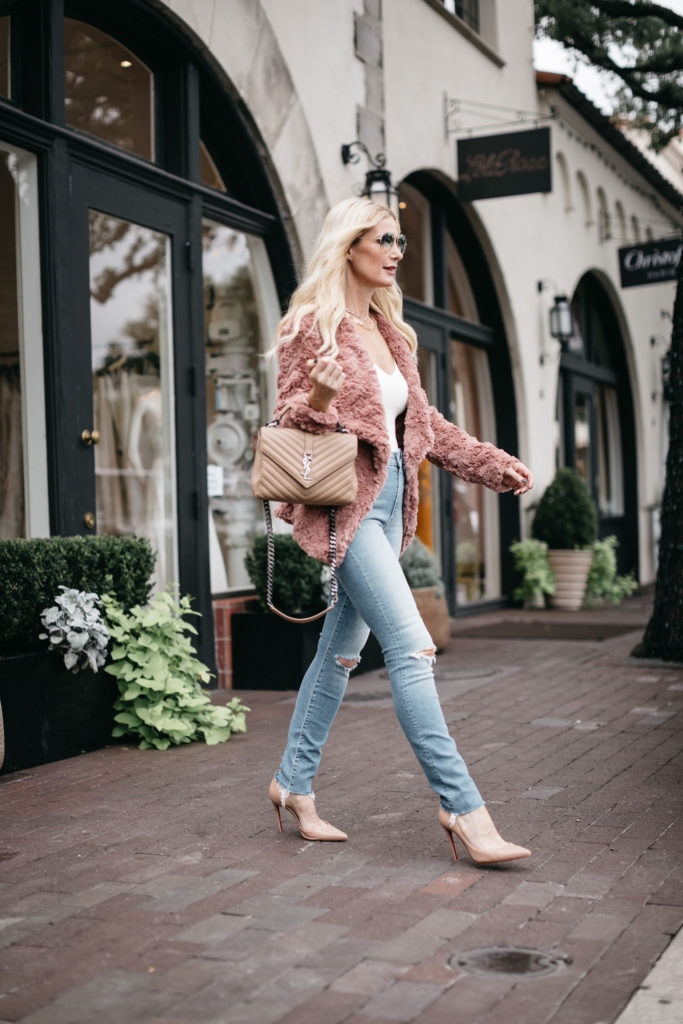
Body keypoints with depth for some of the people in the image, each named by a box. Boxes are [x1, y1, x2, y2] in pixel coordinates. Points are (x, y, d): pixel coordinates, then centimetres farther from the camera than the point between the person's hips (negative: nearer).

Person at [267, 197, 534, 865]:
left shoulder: (389, 332, 17)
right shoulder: (311, 324, -6)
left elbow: (422, 422, 20)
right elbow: (288, 416, -7)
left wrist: (493, 464, 13)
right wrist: (320, 398, -28)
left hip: (388, 499, 8)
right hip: (344, 502, -8)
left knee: (343, 647, 11)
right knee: (411, 646, -14)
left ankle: (294, 783, 23)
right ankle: (461, 807, -12)